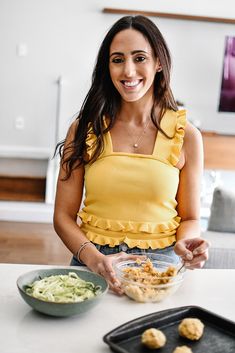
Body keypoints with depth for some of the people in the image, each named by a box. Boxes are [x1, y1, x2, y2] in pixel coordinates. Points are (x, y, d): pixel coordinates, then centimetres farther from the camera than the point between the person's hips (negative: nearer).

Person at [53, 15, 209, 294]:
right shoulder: (84, 128, 1)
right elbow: (63, 216, 1)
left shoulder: (186, 135, 0)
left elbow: (190, 218, 9)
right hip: (93, 263, 0)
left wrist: (185, 243, -13)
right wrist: (93, 257, -16)